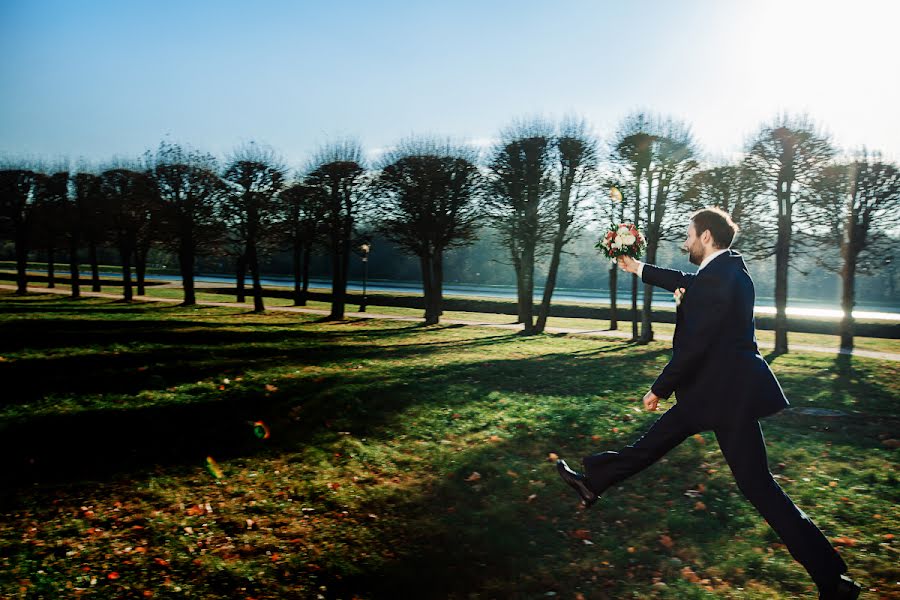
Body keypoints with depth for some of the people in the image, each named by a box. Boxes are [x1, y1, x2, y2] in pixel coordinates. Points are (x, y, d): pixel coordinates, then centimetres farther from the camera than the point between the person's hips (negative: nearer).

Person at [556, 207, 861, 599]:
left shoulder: (718, 278, -22)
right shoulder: (726, 267, 7)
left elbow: (694, 344, -22)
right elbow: (689, 283, 26)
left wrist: (659, 389, -11)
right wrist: (639, 269, 36)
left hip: (727, 392, -10)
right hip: (713, 387, 10)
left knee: (756, 484, -2)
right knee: (654, 441, 19)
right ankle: (593, 482, 34)